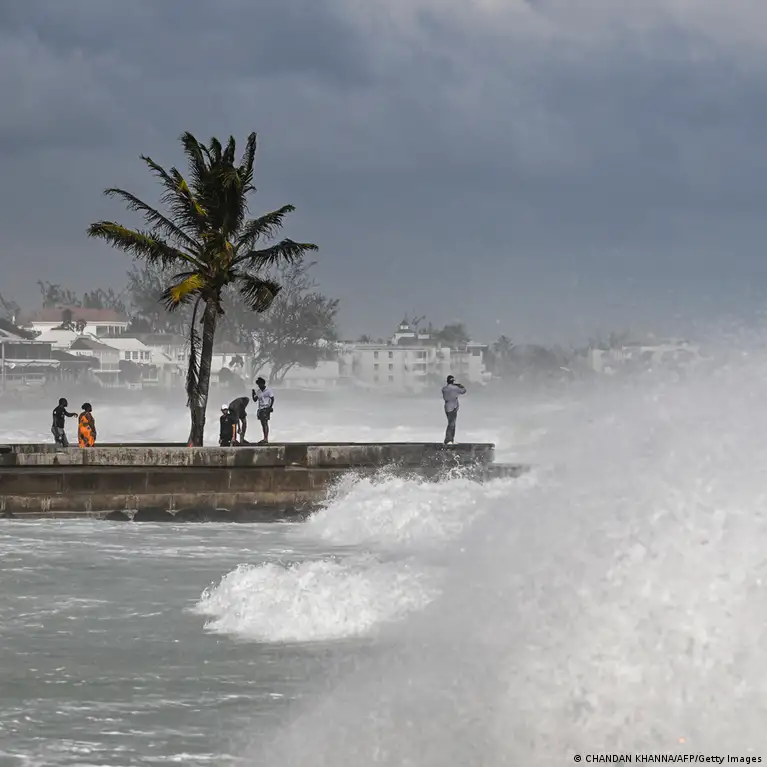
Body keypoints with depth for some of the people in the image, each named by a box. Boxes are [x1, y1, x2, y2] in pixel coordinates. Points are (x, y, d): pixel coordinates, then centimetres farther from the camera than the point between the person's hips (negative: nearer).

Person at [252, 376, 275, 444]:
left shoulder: (268, 390, -4)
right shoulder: (258, 391, 14)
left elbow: (272, 399, -5)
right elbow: (255, 400, 14)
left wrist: (270, 407, -15)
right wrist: (253, 394, -4)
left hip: (266, 408, -7)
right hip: (260, 409, 7)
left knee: (265, 423, -14)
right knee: (263, 424, 9)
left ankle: (266, 439, -18)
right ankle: (265, 438, 15)